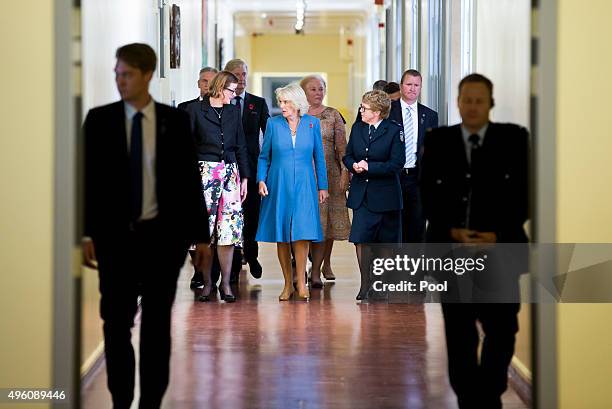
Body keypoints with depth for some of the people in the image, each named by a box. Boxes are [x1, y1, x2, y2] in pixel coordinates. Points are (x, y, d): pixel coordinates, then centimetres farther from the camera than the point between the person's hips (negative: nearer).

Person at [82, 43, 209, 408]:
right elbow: (88, 178, 1)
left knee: (157, 324, 6)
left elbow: (190, 179, 3)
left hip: (162, 236, 0)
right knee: (116, 323, 2)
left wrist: (199, 235, 1)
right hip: (115, 235, 0)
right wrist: (86, 233, -6)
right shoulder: (99, 120, 1)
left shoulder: (175, 121, 1)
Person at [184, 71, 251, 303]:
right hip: (204, 172, -3)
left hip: (230, 172, 3)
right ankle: (207, 282, 5)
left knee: (229, 227, -4)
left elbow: (241, 147, 15)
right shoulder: (195, 110, 1)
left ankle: (226, 284, -1)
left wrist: (244, 177, 9)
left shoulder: (233, 112, 13)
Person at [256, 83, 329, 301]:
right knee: (281, 235, 2)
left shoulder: (312, 123, 3)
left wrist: (322, 186, 7)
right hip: (278, 185, 1)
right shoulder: (273, 124, 2)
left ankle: (301, 283, -7)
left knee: (302, 233, -11)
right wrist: (261, 180, -4)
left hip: (303, 185, -1)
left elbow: (319, 157, 9)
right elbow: (264, 157, 9)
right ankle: (288, 283, 10)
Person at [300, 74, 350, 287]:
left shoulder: (333, 115, 4)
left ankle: (317, 270, 4)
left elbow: (342, 146, 1)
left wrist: (345, 172, -7)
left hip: (329, 173, 0)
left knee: (325, 220, -2)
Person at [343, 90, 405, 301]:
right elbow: (347, 156, 14)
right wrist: (354, 165, -8)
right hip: (361, 194, 4)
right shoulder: (357, 128, 8)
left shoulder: (394, 131, -8)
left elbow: (396, 164, -13)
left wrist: (369, 167, -16)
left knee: (387, 242, 7)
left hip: (385, 194, -3)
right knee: (360, 240, -7)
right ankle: (365, 285, 2)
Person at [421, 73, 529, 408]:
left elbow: (524, 193, 0)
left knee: (502, 331, -5)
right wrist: (452, 230, -9)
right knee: (459, 334, 4)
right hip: (451, 250, 1)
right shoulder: (437, 141, 7)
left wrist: (498, 235, -10)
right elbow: (428, 195, 6)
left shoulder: (514, 139, 3)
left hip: (499, 249, -1)